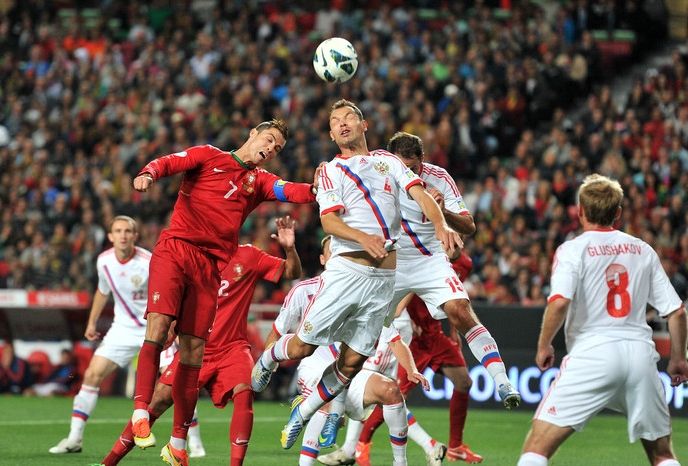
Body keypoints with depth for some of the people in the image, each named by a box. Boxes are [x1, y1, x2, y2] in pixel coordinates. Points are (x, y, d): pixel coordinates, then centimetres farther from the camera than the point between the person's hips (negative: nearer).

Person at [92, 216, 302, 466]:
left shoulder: (248, 256, -1)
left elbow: (292, 273, 3)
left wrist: (289, 248, -17)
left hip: (232, 346, 0)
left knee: (244, 391, -28)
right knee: (159, 398, -8)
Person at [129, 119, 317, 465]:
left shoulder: (259, 181, 20)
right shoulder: (208, 156, 12)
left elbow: (293, 192, 2)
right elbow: (167, 163, -2)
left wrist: (317, 188, -21)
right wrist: (148, 174, -25)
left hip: (210, 267, 4)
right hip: (175, 251, -4)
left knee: (193, 354, 2)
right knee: (158, 326, -23)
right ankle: (140, 412, -23)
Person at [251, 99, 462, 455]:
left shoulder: (388, 160, 17)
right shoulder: (331, 170, 9)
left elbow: (420, 195, 2)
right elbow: (328, 220, -7)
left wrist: (440, 225, -19)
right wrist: (363, 238, -27)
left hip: (385, 276, 2)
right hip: (347, 269, -2)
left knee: (352, 362, 2)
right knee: (302, 347, -4)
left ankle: (304, 410, 21)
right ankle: (268, 358, 28)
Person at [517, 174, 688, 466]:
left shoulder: (572, 249, 1)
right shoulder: (643, 250, 14)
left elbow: (560, 301, -16)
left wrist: (543, 345, -3)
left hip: (592, 354, -4)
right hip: (640, 352, 4)